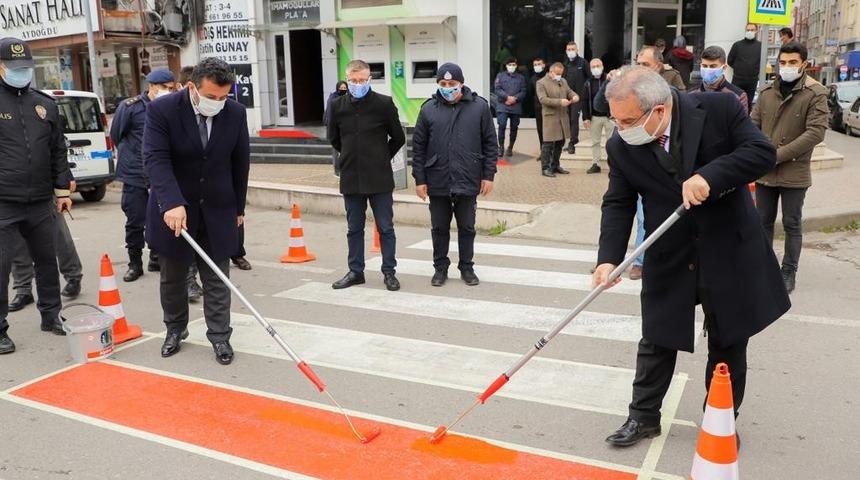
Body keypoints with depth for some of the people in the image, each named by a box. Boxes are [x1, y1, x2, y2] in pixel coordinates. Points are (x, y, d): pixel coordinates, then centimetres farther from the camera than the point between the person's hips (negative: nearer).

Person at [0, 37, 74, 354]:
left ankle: (51, 315, 29)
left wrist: (62, 190, 12)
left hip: (40, 202, 4)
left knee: (47, 260, 14)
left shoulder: (45, 104, 11)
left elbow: (58, 151, 15)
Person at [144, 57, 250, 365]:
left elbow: (240, 163, 3)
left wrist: (238, 206, 8)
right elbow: (156, 159, -24)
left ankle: (219, 336, 16)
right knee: (172, 277, 14)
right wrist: (172, 203, -37)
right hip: (174, 209, -1)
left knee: (217, 279, 5)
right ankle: (175, 329, 34)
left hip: (218, 210, 1)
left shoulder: (236, 113, -7)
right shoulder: (161, 110, -16)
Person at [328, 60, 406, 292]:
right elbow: (334, 138, 16)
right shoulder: (338, 105, 2)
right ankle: (355, 271, 23)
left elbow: (398, 138, 2)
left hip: (379, 178, -3)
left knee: (385, 228, 5)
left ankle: (389, 272, 15)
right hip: (351, 179, 3)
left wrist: (382, 158, 9)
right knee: (354, 229, 12)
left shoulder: (384, 103, -7)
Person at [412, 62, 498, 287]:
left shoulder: (479, 107, -1)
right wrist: (419, 179, -1)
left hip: (468, 182, 0)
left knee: (467, 227, 11)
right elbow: (418, 147, 3)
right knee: (439, 228, 11)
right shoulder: (429, 109, 0)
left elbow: (490, 143, 2)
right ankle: (440, 267, 26)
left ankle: (467, 267, 26)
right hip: (437, 182, 1)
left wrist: (488, 175, -2)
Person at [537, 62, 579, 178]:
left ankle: (555, 166, 25)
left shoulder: (563, 81, 16)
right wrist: (559, 102, -23)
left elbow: (569, 91, 20)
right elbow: (543, 99, -15)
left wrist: (575, 96, -5)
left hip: (563, 117, 7)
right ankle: (545, 168, -1)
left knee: (560, 143, 13)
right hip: (550, 117, -7)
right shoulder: (541, 83, -6)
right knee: (548, 144, -7)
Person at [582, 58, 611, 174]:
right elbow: (585, 101, 3)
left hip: (609, 116, -3)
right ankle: (595, 164, 16)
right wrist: (585, 117, -3)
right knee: (595, 142, 9)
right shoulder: (588, 83, 5)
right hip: (594, 117, 3)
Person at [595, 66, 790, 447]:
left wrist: (709, 175, -31)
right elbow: (618, 204, -8)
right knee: (656, 340, 10)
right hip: (669, 259, 1)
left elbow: (763, 152, -16)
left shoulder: (719, 108, -15)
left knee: (728, 343, 13)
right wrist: (609, 258, -21)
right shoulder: (621, 146, -9)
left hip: (730, 252, -1)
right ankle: (644, 416, 28)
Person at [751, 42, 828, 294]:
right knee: (763, 222, 13)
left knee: (792, 225, 7)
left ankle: (788, 274, 18)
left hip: (794, 173, -4)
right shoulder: (767, 92, 6)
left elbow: (816, 132, -14)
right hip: (764, 171, 4)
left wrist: (779, 155, -18)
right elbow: (754, 124, 7)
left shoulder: (815, 94, -7)